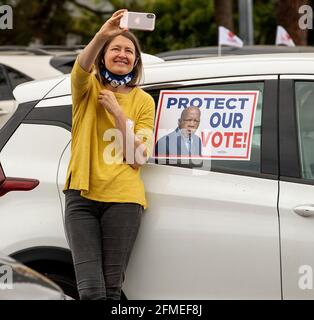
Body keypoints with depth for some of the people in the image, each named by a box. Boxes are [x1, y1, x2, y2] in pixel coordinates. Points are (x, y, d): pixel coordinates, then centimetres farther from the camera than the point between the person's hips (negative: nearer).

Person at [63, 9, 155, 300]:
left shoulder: (143, 101, 9)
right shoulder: (88, 88, 7)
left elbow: (138, 157, -2)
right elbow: (81, 67, -20)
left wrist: (117, 111, -8)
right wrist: (101, 35, -37)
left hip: (123, 199, 1)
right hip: (82, 197, -1)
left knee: (111, 289, 0)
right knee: (91, 290, -12)